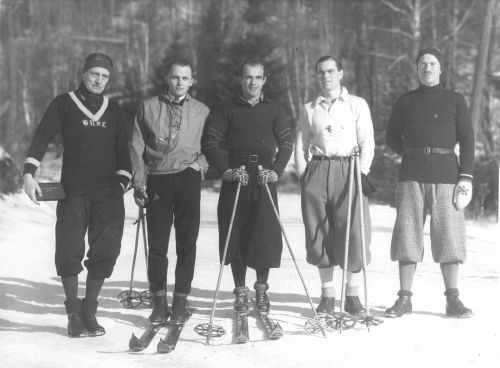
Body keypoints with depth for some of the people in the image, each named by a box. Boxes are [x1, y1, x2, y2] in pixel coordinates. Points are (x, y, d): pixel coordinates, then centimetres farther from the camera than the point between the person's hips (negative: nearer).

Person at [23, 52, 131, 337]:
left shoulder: (114, 110, 14)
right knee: (69, 250, -5)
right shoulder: (64, 104, 5)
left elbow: (122, 150, 16)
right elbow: (42, 139, -2)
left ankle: (90, 311, 9)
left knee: (106, 250, -4)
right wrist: (30, 173, -12)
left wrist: (122, 182, 5)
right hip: (73, 191, -2)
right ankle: (74, 314, 10)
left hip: (108, 193, 3)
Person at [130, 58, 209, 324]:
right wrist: (139, 182, -1)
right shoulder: (148, 108, 6)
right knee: (157, 244, 0)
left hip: (188, 179, 0)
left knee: (187, 242, 1)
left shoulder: (201, 111, 8)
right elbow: (136, 147, 6)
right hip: (157, 180, 0)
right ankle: (159, 301, 10)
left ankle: (181, 300, 10)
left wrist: (200, 164, -4)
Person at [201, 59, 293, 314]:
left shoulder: (274, 110, 12)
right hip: (235, 178, 0)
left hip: (264, 179, 0)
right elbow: (210, 142, 1)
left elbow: (286, 143, 4)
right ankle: (240, 291, 12)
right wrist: (227, 170, -12)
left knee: (266, 234, -2)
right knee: (236, 235, 0)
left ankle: (261, 289, 15)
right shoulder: (228, 110, 9)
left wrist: (276, 171, -12)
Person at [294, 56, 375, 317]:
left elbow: (367, 143, 5)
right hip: (317, 171, 2)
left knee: (353, 233, -8)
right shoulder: (309, 109, 16)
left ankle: (352, 295, 3)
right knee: (319, 234, 0)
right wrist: (303, 175, 3)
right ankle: (327, 295, 10)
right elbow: (300, 145, 15)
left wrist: (362, 172, -7)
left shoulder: (357, 105, 10)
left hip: (348, 171, -2)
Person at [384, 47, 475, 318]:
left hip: (446, 174, -1)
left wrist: (466, 176, -4)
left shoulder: (455, 101, 8)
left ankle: (452, 300, 3)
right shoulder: (406, 101, 11)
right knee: (407, 233, -1)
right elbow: (392, 137, 18)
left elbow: (467, 140, 5)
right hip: (411, 176, 1)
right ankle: (404, 298, 4)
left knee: (448, 234, -3)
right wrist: (415, 155, 7)